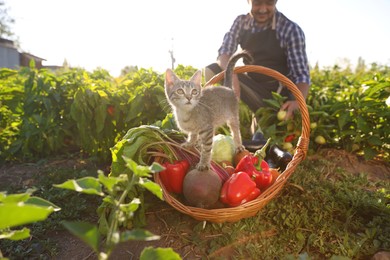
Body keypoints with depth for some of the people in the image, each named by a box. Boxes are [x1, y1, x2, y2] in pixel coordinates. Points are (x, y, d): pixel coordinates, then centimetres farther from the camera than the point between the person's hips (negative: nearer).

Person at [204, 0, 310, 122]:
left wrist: (298, 101, -41)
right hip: (252, 84, 3)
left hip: (279, 93, -3)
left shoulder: (290, 30, -15)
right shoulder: (241, 22, -2)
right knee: (211, 70, -15)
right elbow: (223, 53, -10)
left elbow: (301, 74, -19)